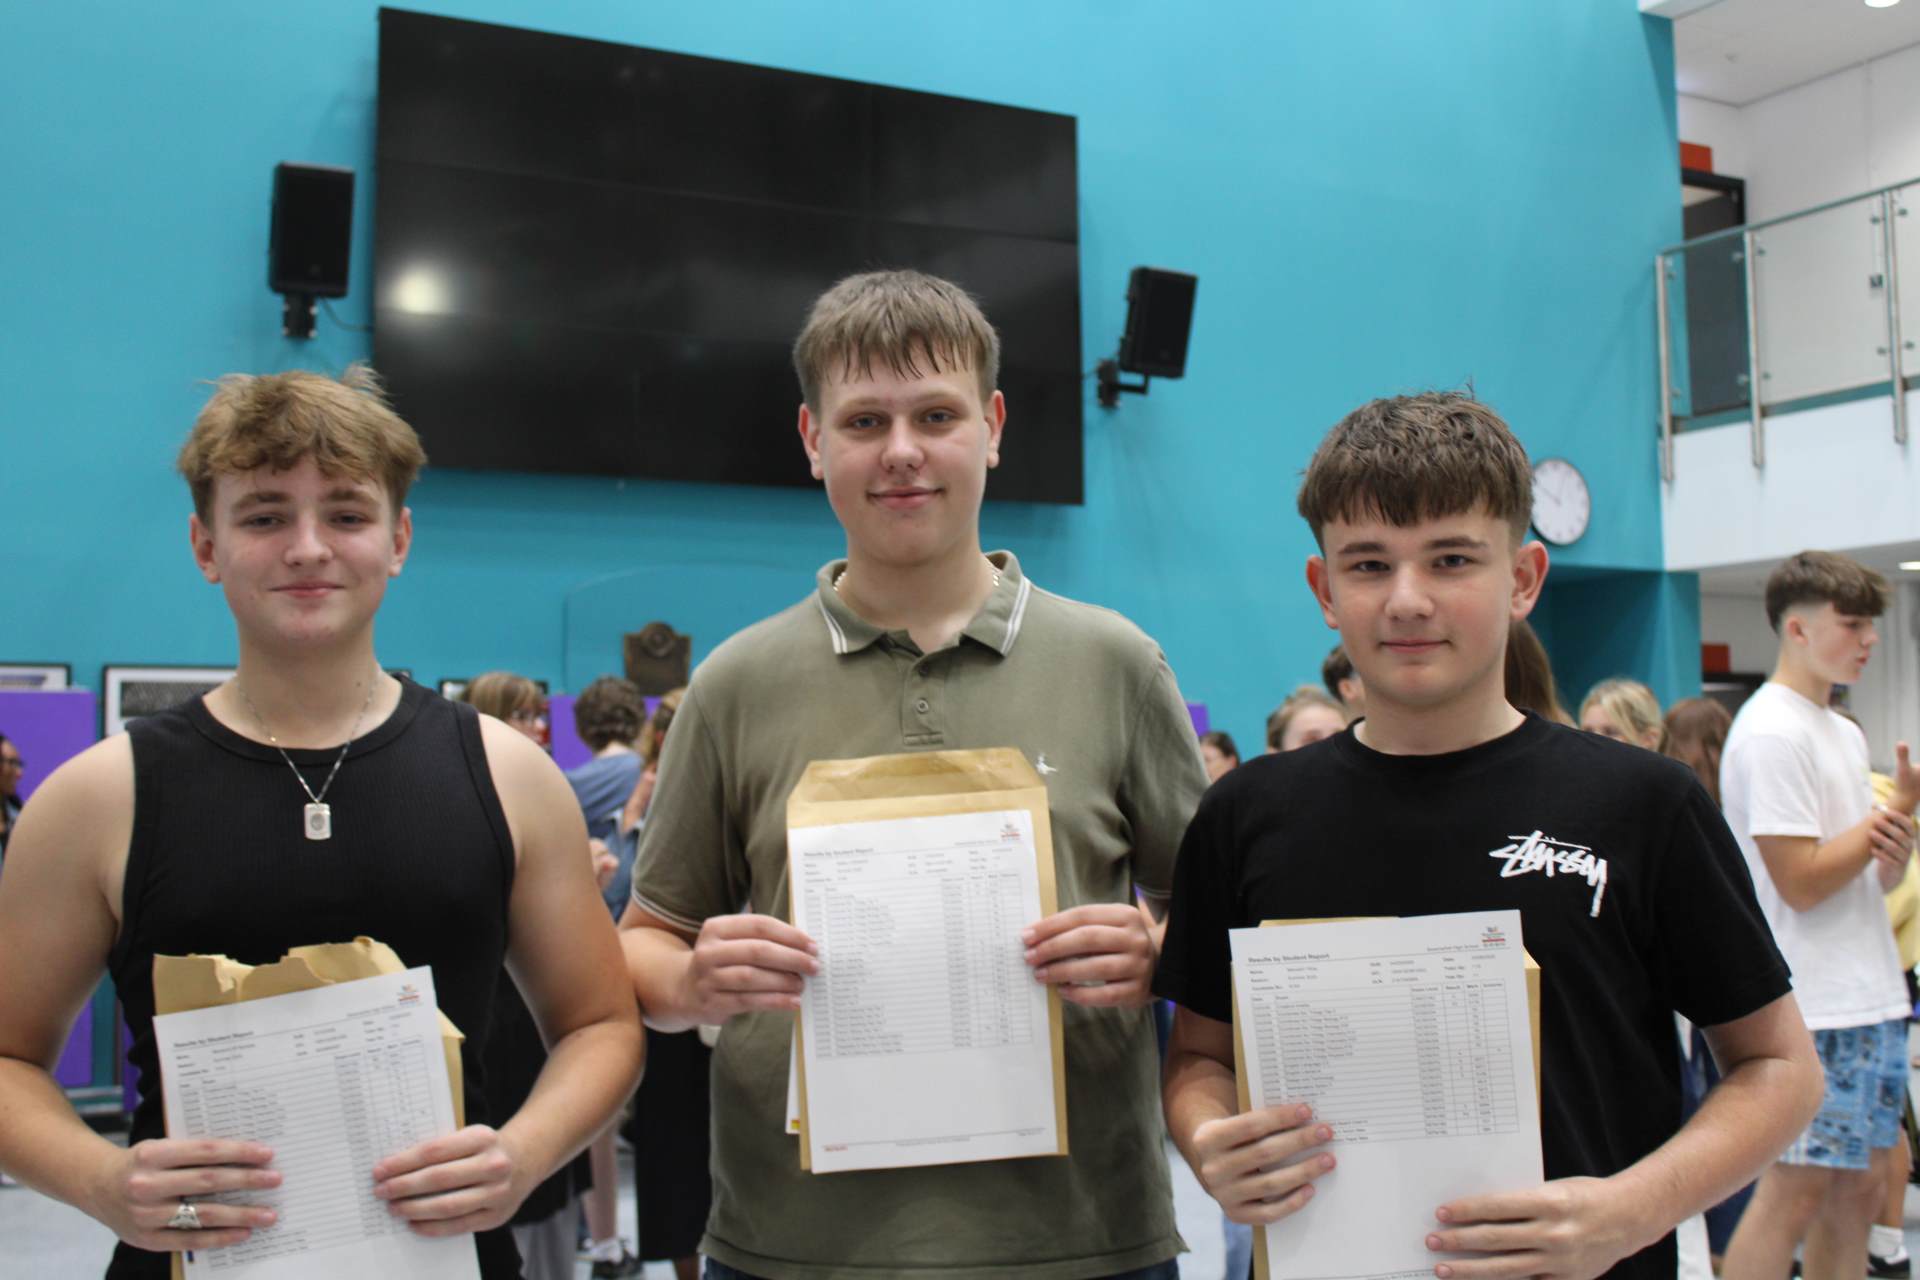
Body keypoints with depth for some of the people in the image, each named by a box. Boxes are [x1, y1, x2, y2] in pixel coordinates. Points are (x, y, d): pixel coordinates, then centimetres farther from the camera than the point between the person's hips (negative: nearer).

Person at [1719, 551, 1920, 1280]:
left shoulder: (1844, 733, 15)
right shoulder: (1771, 732, -14)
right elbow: (1801, 882, -19)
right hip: (1813, 1008, -9)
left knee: (1859, 1184, 12)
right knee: (1795, 1192, -5)